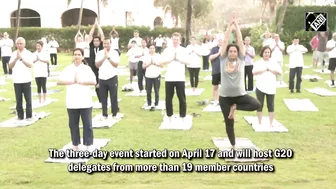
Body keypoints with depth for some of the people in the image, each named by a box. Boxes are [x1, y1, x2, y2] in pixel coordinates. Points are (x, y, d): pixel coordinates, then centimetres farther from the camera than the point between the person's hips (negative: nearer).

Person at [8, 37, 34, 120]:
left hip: (26, 80, -2)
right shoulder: (14, 54, 5)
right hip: (16, 80, 2)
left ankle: (29, 116, 10)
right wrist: (16, 58, -18)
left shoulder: (28, 53, -3)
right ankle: (20, 116, 14)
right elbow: (10, 66, -3)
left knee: (28, 99, 2)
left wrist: (21, 58, -24)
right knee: (18, 100, 6)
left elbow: (30, 65, -15)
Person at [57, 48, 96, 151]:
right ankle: (75, 145, 20)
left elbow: (93, 82, -13)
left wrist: (80, 82, -16)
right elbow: (59, 81, -5)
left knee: (87, 124, 2)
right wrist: (72, 82, -12)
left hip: (85, 102, -2)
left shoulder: (87, 68, 1)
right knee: (73, 124, 9)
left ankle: (89, 145, 10)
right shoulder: (68, 69, 4)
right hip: (72, 102, 2)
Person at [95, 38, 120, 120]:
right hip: (102, 78, 2)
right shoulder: (99, 53, 4)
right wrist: (104, 57, -14)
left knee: (114, 97, 2)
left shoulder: (114, 53, -2)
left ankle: (114, 114, 11)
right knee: (103, 97, 6)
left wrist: (108, 57, -16)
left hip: (112, 77, -2)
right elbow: (97, 65, -5)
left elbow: (116, 64, -10)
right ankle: (104, 114, 14)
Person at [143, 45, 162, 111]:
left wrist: (155, 63, -13)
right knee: (148, 91, 2)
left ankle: (156, 104, 6)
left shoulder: (158, 56, 4)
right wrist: (149, 64, -12)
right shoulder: (146, 56, 7)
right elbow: (143, 66, 4)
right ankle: (149, 104, 12)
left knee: (157, 91, -2)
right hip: (148, 76, 1)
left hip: (157, 76, -1)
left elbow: (162, 65, 0)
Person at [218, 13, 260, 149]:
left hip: (240, 94, 1)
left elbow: (240, 41, -2)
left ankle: (235, 107, -2)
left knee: (256, 105, -24)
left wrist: (236, 24, -2)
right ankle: (233, 146, 24)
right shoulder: (223, 60, 1)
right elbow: (225, 41, -3)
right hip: (225, 96, -1)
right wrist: (230, 25, -3)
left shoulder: (240, 60, 1)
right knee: (229, 123, 5)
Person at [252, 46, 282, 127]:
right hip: (260, 87, -1)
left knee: (271, 106, 3)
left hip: (271, 88, 1)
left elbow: (279, 72, -1)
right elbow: (254, 72, -12)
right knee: (260, 106, 4)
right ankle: (260, 123, 14)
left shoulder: (274, 62, 8)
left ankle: (271, 123, 9)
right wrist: (264, 69, -14)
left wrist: (270, 69, -11)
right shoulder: (258, 62, 2)